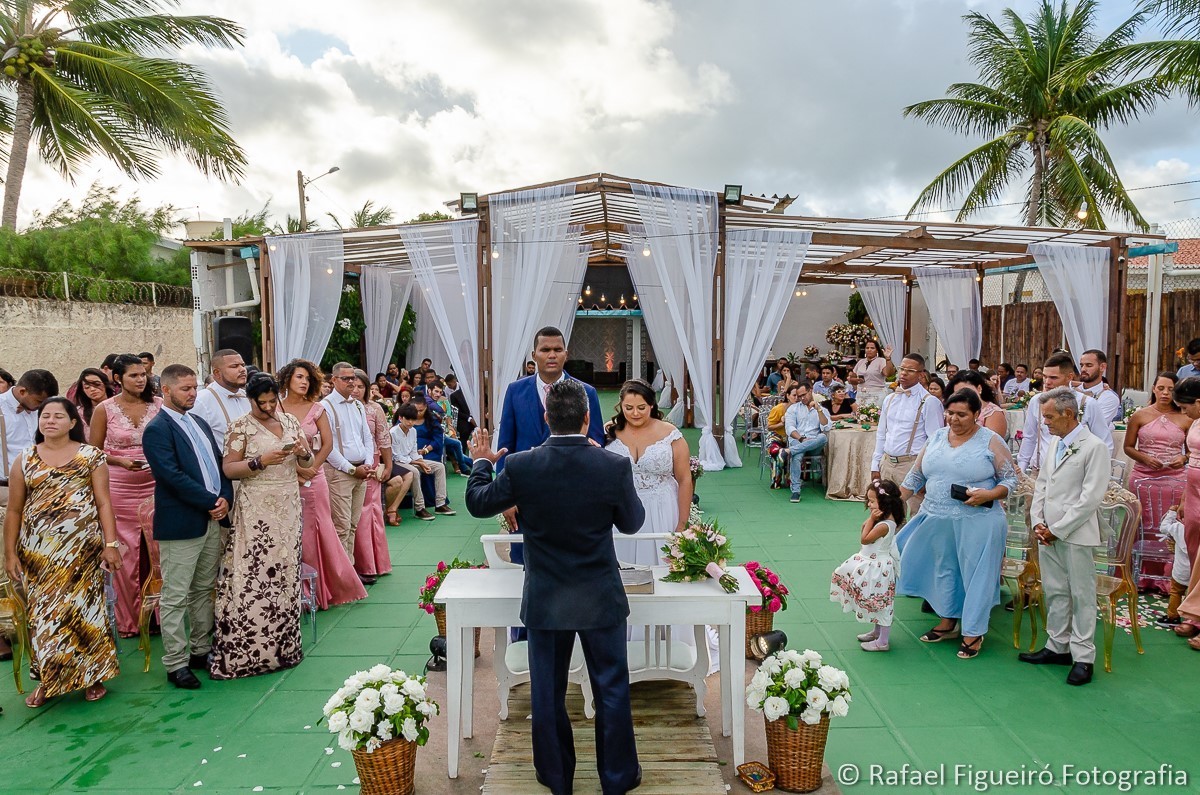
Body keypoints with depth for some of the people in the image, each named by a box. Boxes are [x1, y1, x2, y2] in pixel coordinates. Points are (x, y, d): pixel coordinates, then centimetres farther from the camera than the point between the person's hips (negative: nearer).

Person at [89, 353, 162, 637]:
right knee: (125, 554, 6)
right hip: (120, 489, -1)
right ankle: (129, 620, 21)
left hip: (156, 486, 1)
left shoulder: (159, 405, 2)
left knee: (160, 552, 2)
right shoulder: (104, 409, -1)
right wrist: (120, 460, -11)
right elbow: (94, 452, 5)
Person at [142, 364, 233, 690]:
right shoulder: (157, 429, -9)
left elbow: (219, 463, 14)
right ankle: (176, 663, 10)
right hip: (180, 525, -8)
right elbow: (173, 476, -18)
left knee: (204, 590, 15)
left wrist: (226, 498, -3)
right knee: (176, 597, 2)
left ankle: (201, 651, 26)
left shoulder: (200, 423, 15)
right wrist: (212, 502, -14)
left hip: (213, 519, 8)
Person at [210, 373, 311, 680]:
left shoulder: (289, 420, 11)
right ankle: (245, 651, 4)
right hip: (256, 511, -4)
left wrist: (304, 452, -7)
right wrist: (261, 461, -20)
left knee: (285, 572, 7)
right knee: (253, 576, -6)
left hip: (288, 507, 5)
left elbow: (307, 461, 14)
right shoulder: (240, 427, -3)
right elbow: (228, 469, -8)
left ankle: (281, 643, 18)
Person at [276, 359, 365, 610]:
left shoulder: (316, 408, 4)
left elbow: (327, 443, 2)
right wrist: (295, 469, -9)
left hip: (313, 477, 1)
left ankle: (320, 591, 17)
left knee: (315, 532, 5)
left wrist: (310, 469, -8)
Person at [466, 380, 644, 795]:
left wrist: (481, 463, 19)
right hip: (601, 601, 0)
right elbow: (632, 522, -2)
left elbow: (478, 503, 2)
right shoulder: (615, 466, -17)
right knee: (612, 690, 16)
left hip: (544, 602, 1)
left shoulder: (520, 466, -15)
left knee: (547, 694, 18)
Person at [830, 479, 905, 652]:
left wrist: (871, 519, -20)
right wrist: (871, 519, -5)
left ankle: (882, 642, 15)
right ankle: (877, 632, 39)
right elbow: (863, 530, 9)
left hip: (877, 568, -10)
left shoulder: (884, 525, -28)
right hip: (870, 563, 10)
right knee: (876, 603, 23)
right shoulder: (884, 519, 1)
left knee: (880, 604, 3)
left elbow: (864, 539, -20)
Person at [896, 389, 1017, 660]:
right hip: (937, 520, 5)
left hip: (977, 522, -5)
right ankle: (947, 621, 33)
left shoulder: (991, 442, -5)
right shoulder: (937, 438, 7)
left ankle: (973, 632, 17)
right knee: (943, 570, 15)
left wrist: (989, 495, -20)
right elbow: (916, 475, 11)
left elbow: (1011, 479, -3)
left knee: (976, 574, 3)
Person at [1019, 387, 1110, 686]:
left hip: (1076, 535, -7)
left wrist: (1057, 529, -14)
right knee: (1054, 593, 15)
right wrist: (1038, 523, 2)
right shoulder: (1055, 444, 12)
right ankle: (1058, 646, 27)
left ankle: (1083, 657, 12)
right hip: (1049, 534, 7)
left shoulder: (1094, 447, -11)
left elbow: (1090, 498, -15)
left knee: (1082, 596, 3)